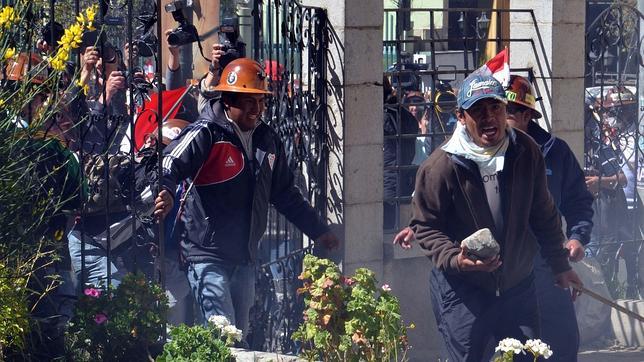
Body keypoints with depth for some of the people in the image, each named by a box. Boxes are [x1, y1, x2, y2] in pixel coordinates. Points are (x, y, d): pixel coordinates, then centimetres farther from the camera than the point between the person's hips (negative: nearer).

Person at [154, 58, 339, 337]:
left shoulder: (267, 140, 13)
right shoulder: (206, 134, -10)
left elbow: (285, 194, 23)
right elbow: (170, 164, -24)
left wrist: (318, 231, 25)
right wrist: (165, 191, -47)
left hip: (245, 258, 7)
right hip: (207, 254, -7)